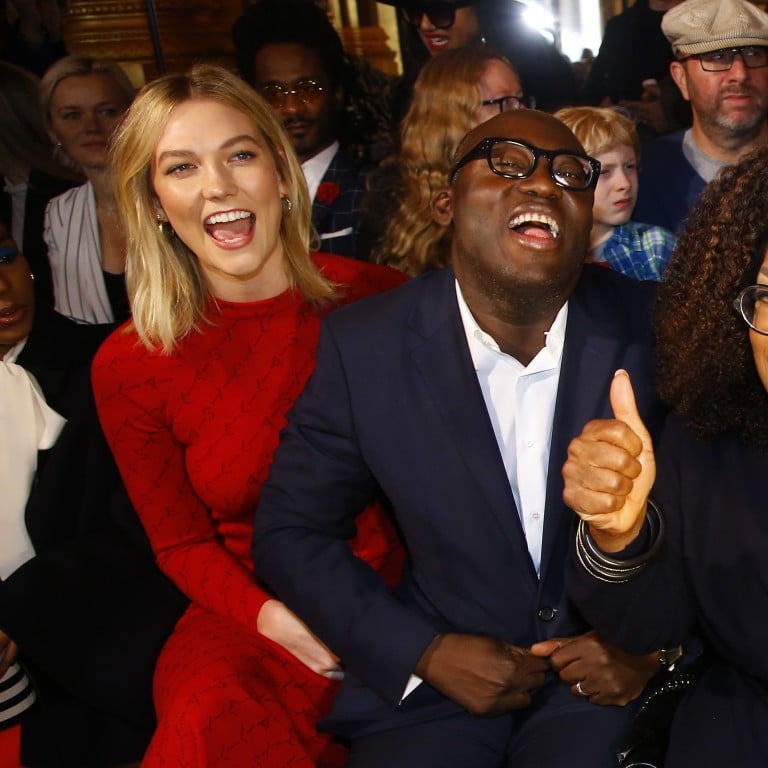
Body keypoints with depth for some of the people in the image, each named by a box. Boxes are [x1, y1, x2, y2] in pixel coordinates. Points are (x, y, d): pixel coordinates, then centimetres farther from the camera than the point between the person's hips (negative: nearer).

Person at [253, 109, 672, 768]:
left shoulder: (653, 325, -7)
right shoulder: (363, 345, -8)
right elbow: (290, 532, -1)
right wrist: (425, 653, -9)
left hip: (606, 683, 0)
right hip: (432, 689, 0)